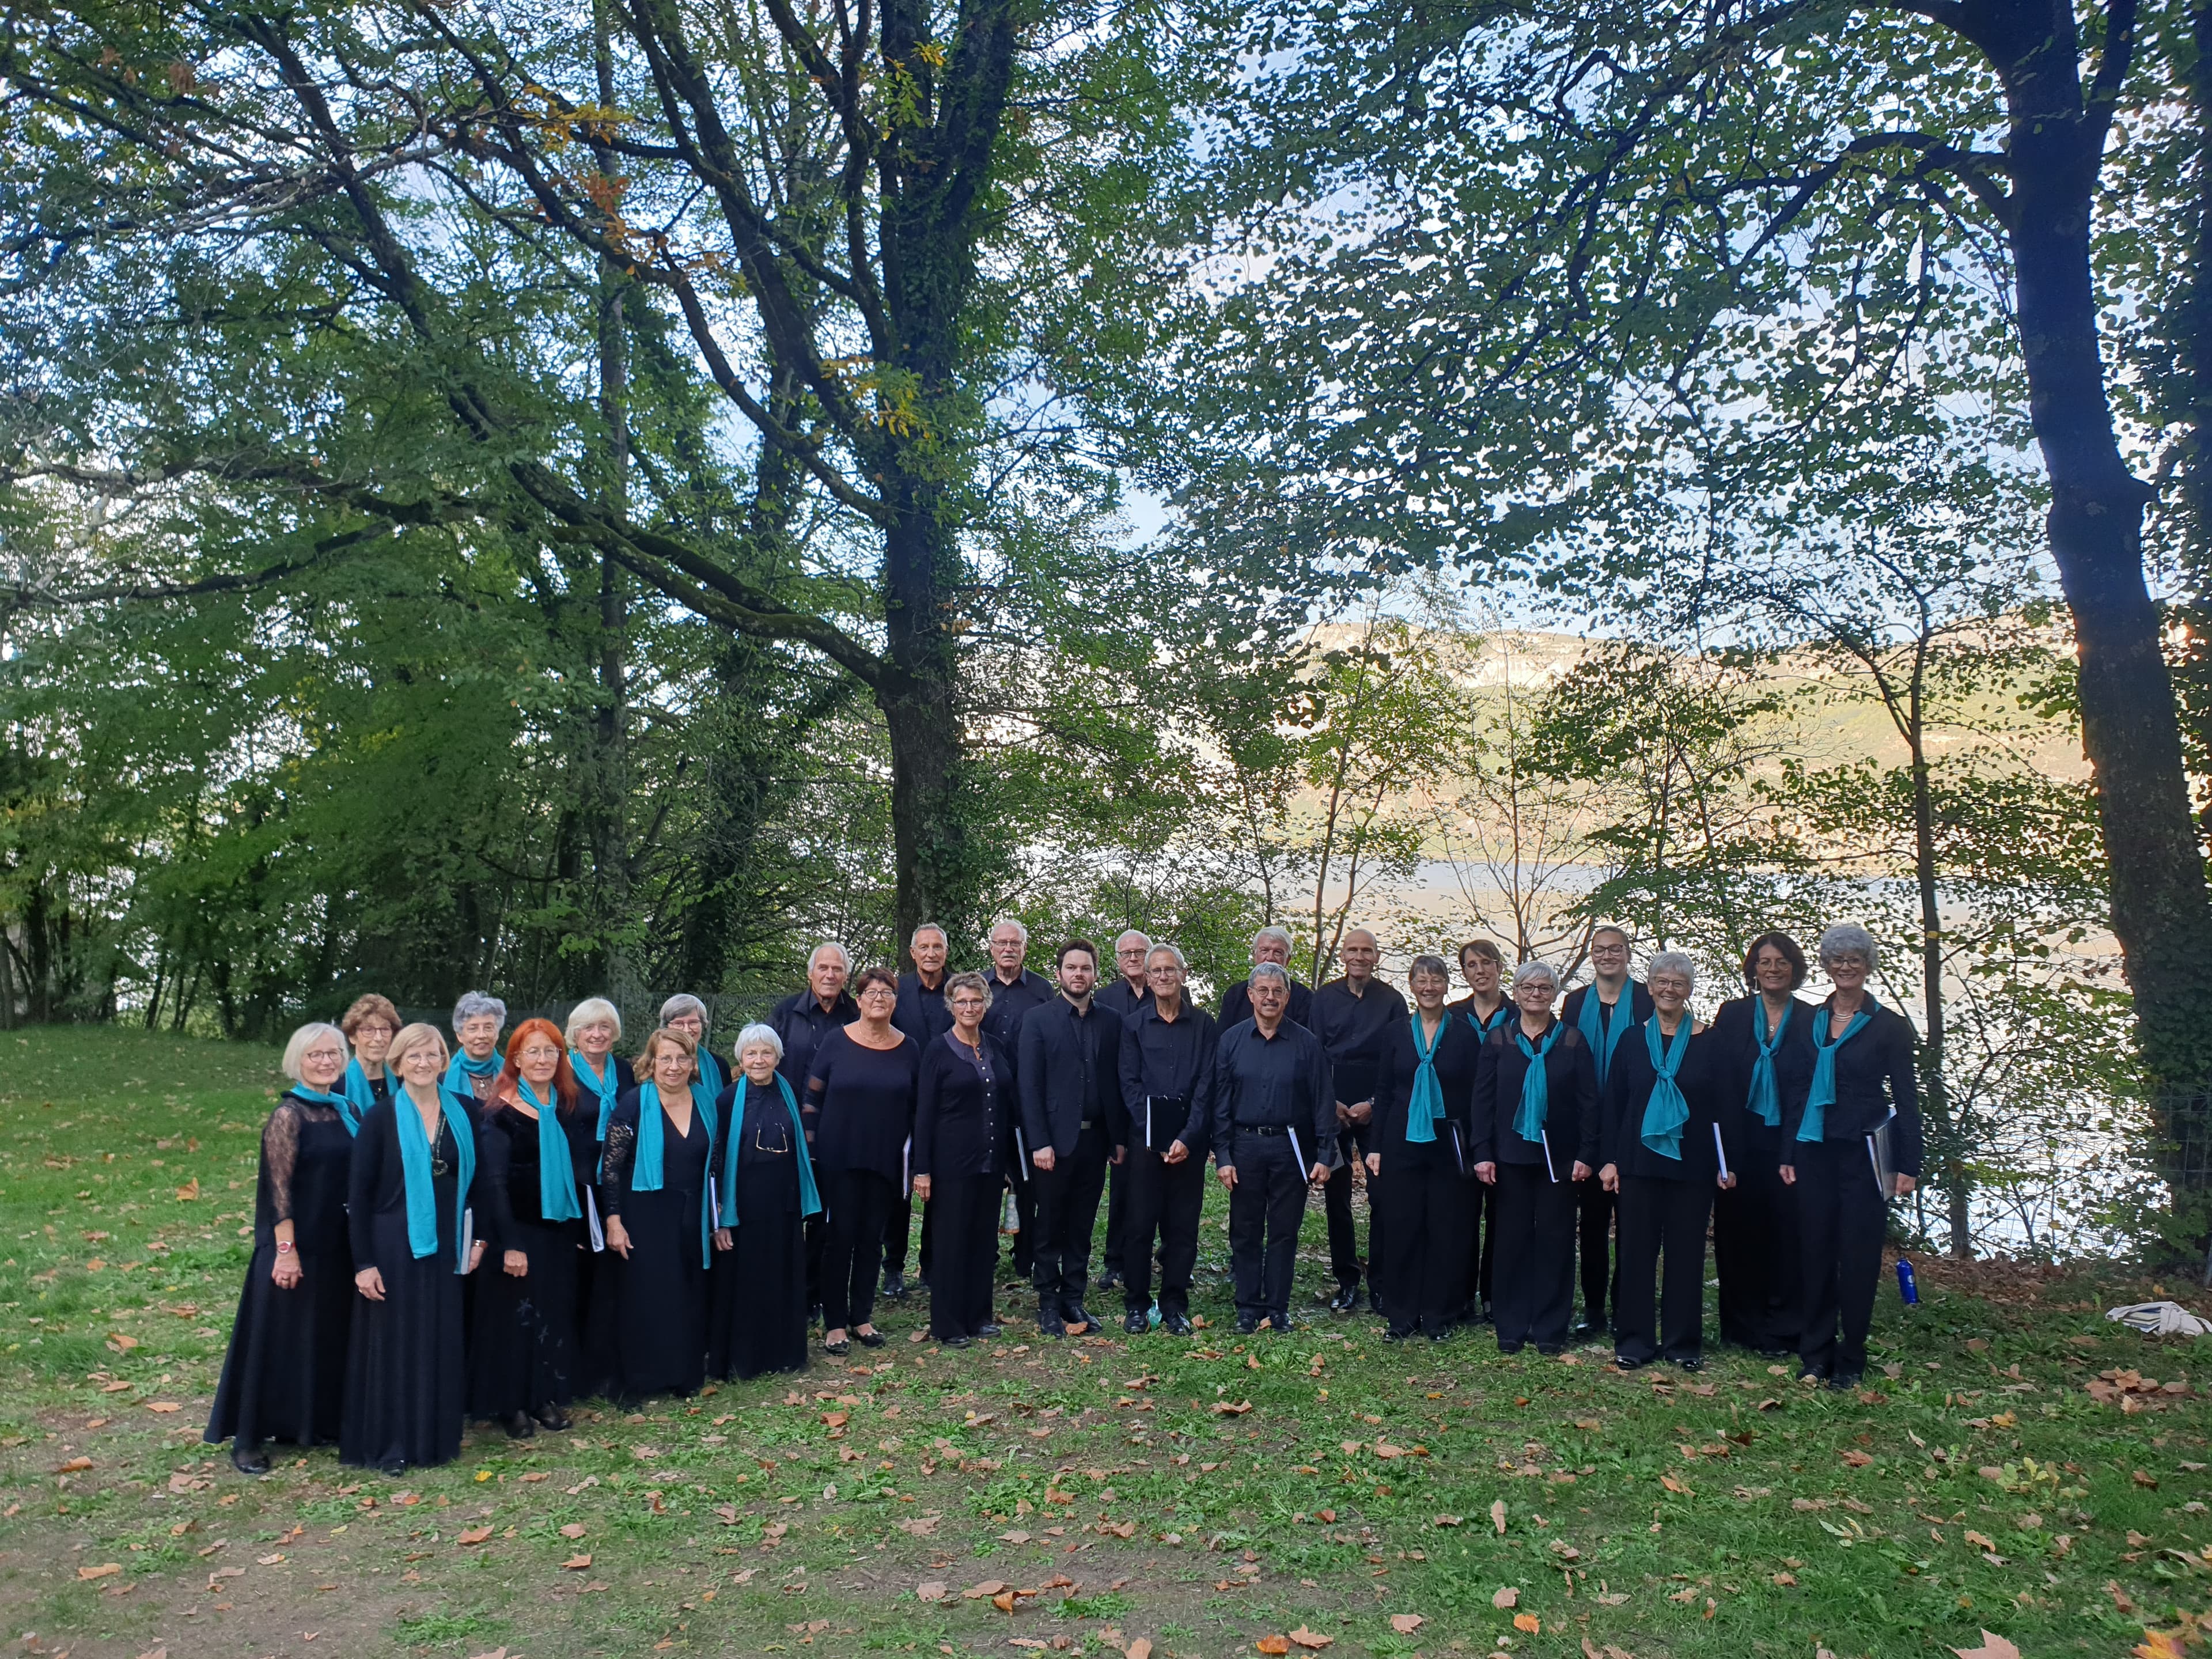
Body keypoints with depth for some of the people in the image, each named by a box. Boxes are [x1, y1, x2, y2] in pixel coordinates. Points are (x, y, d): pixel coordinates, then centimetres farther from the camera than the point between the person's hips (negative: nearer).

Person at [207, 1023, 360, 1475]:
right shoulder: (289, 1114, -11)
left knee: (327, 1335, 14)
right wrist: (286, 1249, -19)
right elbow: (279, 1186, -15)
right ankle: (248, 1438, 12)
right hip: (296, 1246, -7)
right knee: (276, 1336, 1)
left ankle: (311, 1422, 27)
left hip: (337, 1246, 7)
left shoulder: (346, 1111, 8)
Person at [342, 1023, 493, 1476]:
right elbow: (358, 1192, -6)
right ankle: (387, 1445, 16)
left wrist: (479, 1237, 4)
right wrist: (363, 1261, -10)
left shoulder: (464, 1110, 2)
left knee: (442, 1343, 10)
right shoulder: (381, 1117, -6)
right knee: (393, 1342, 4)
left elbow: (481, 1176, 9)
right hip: (394, 1245, -3)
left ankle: (436, 1438, 23)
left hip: (445, 1244, 3)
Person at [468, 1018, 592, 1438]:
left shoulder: (571, 1107, 6)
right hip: (516, 1228, -5)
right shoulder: (499, 1112, -10)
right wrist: (509, 1242, -20)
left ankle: (547, 1396, 22)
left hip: (559, 1228, 5)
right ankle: (509, 1403, 15)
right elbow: (493, 1181, -14)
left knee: (556, 1313, 10)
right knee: (514, 1313, 2)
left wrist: (581, 1228, 10)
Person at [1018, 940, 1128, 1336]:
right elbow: (1029, 1085, -6)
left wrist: (1120, 1138, 4)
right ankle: (1048, 1304, 16)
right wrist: (1039, 1142, -12)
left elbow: (1117, 1082, 9)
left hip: (1095, 1138, 3)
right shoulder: (1038, 1019, -2)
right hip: (1055, 1139, -3)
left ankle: (1074, 1299, 20)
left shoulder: (1111, 1022, 9)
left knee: (1082, 1228, 10)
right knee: (1050, 1227, 6)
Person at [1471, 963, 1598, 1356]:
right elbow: (1483, 1100, 2)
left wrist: (1586, 1155, -6)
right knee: (1513, 1238, 4)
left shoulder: (1572, 1041, 3)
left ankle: (1550, 1329, 13)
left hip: (1559, 1156, 0)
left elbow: (1588, 1101, 1)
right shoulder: (1498, 1041, 4)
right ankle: (1511, 1328, 13)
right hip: (1512, 1155, 0)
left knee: (1555, 1239, 3)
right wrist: (1483, 1154, -5)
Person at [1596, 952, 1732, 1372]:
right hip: (1639, 1161, 1)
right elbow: (1611, 1102, 4)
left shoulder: (1708, 1043, 3)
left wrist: (1727, 1164, -3)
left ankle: (1683, 1343, 15)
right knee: (1637, 1251, 3)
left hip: (1691, 1164, 0)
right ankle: (1634, 1341, 12)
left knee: (1686, 1253, 5)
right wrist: (1608, 1159, -2)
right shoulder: (1633, 1040, 4)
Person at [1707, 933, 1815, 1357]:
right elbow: (1717, 1081, 0)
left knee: (1787, 1234, 0)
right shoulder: (1732, 1015, 4)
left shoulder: (1813, 1021, 3)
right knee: (1738, 1232, 5)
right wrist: (1724, 1151, -8)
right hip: (1739, 1143, 1)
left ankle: (1782, 1331, 11)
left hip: (1790, 1144, -1)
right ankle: (1741, 1326, 17)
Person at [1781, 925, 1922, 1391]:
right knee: (1815, 1250, 5)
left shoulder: (1889, 1026, 0)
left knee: (1859, 1253, 1)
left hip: (1864, 1152, -3)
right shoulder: (1808, 1021, 8)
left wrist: (1908, 1164, -7)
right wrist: (1787, 1154, 5)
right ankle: (1815, 1352, 15)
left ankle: (1850, 1358, 12)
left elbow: (1906, 1098, -1)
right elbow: (1794, 1090, 10)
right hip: (1814, 1150, 3)